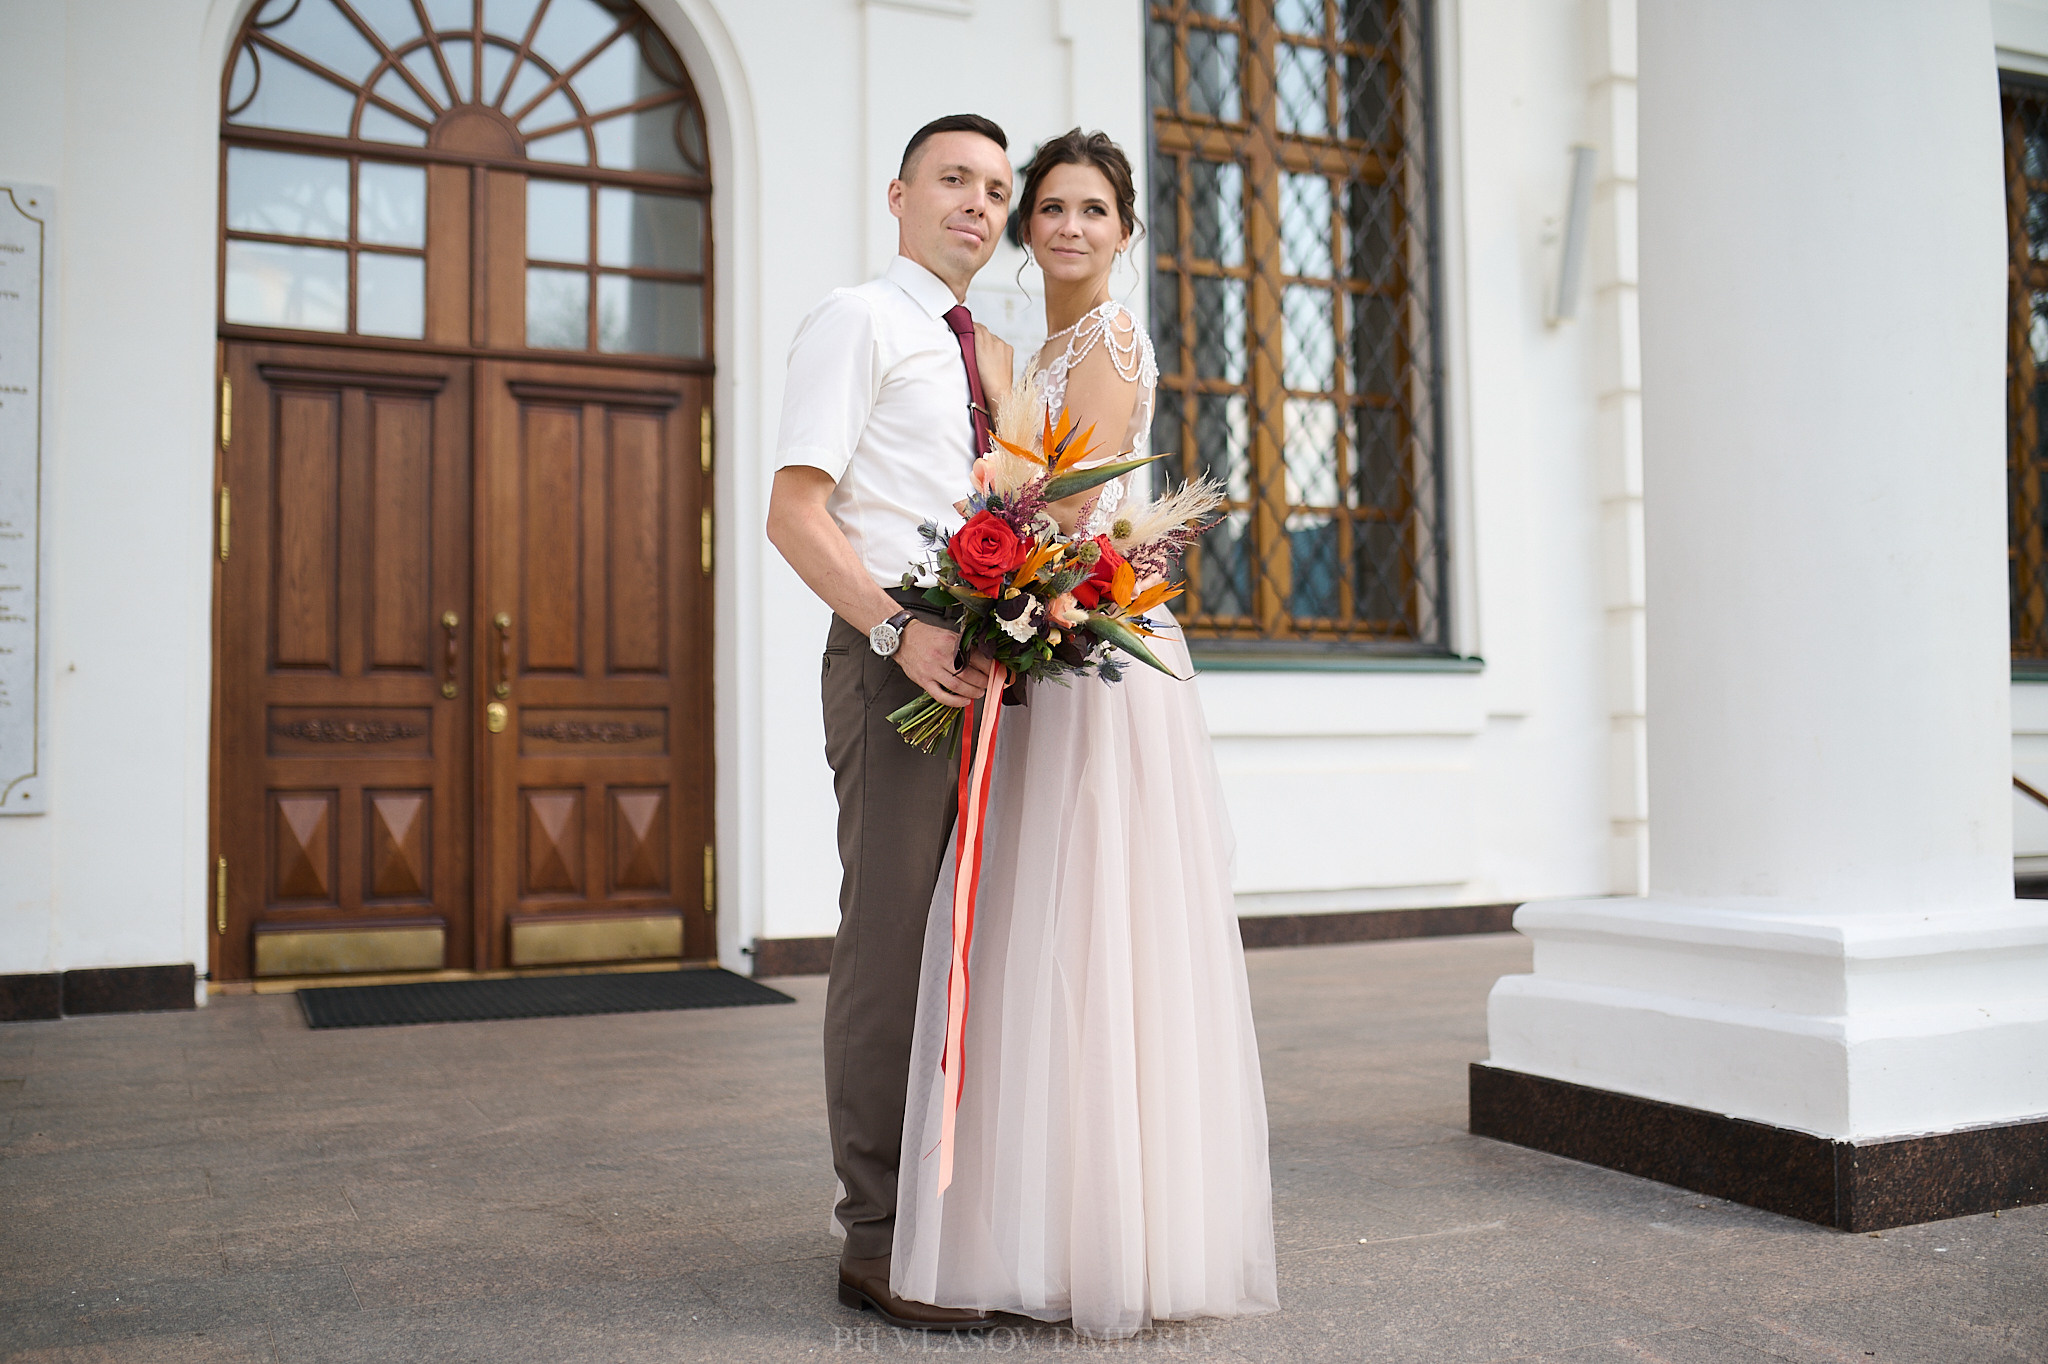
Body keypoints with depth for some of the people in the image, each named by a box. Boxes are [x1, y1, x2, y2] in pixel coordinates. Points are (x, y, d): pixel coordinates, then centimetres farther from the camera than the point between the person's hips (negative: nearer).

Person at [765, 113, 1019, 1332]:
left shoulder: (983, 352, 22)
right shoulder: (857, 320, -1)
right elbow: (795, 513, -11)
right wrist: (901, 630, -22)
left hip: (987, 669, 8)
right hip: (895, 663, -8)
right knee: (892, 942, -7)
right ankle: (878, 1238, 3)